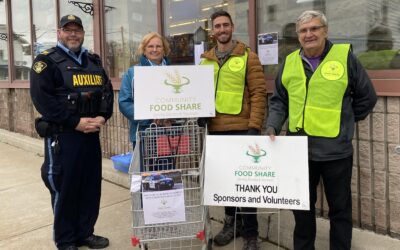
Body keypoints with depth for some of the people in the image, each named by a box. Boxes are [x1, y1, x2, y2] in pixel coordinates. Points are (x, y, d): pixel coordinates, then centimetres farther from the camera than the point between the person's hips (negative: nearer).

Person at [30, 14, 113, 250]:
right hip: (62, 135, -5)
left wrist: (102, 117, -8)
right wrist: (75, 122, -18)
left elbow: (107, 91, 11)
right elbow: (42, 98, -14)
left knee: (91, 185, 12)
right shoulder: (46, 60, -3)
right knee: (65, 188, 3)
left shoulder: (94, 61, 15)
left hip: (91, 134, 6)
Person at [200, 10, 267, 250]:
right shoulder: (206, 60, 12)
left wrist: (254, 126, -14)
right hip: (216, 129, 4)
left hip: (241, 128, -4)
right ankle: (232, 221, 31)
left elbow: (259, 93, -7)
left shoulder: (248, 56, -1)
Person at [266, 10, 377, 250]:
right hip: (299, 149, 4)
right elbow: (279, 101, 11)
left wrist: (343, 122, 4)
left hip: (335, 149, -3)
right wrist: (272, 127, -4)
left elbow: (367, 97, 4)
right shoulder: (290, 62, 6)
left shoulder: (345, 56, -4)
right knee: (302, 206, 17)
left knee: (340, 208, 12)